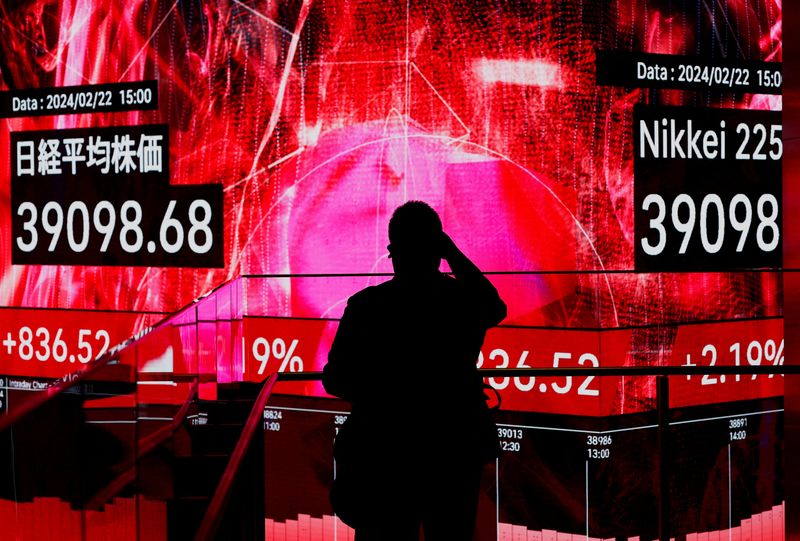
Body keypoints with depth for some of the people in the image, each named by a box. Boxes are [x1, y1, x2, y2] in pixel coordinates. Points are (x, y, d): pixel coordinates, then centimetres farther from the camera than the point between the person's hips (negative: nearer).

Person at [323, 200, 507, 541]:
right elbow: (495, 308, 19)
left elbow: (336, 381, -7)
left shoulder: (366, 305, -14)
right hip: (455, 449, 2)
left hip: (385, 452, -2)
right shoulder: (464, 300, -6)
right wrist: (454, 254, 15)